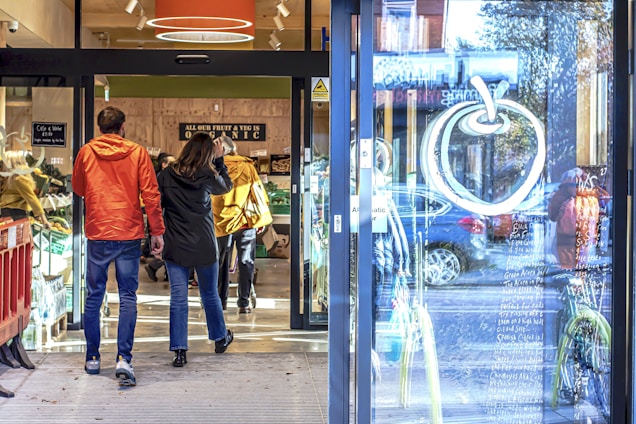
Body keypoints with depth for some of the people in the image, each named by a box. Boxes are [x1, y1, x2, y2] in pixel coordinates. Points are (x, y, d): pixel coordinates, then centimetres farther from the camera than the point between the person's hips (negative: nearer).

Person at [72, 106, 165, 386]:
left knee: (94, 297, 11)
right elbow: (151, 195, -4)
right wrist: (157, 231, 2)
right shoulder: (137, 153, -2)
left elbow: (78, 189, 16)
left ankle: (92, 358, 17)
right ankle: (124, 359, -9)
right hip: (129, 235, -1)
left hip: (97, 236, 1)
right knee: (128, 297, 2)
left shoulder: (86, 153, 2)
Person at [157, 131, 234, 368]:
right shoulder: (207, 176, -8)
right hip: (204, 247, 0)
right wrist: (219, 160, 16)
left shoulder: (166, 175, -4)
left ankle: (179, 351, -2)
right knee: (210, 295, 17)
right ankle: (220, 338, 34)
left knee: (178, 299, 2)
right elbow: (226, 187, 12)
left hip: (175, 248, 1)